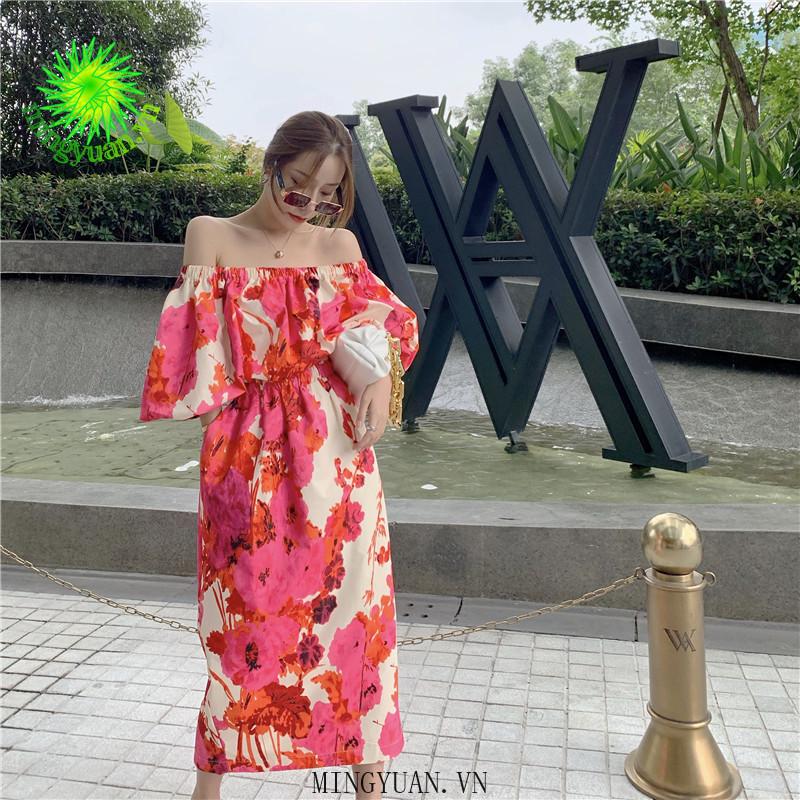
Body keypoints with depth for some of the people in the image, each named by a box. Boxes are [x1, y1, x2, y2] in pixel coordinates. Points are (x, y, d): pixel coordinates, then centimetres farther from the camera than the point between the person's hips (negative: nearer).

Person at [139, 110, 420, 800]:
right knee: (247, 611, 4)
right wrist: (200, 274, -14)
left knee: (353, 601, 7)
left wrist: (380, 383, -1)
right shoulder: (212, 236, 2)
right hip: (250, 455, -2)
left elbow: (393, 322, 13)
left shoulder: (339, 244, 8)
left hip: (336, 452, 3)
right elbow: (199, 355, -2)